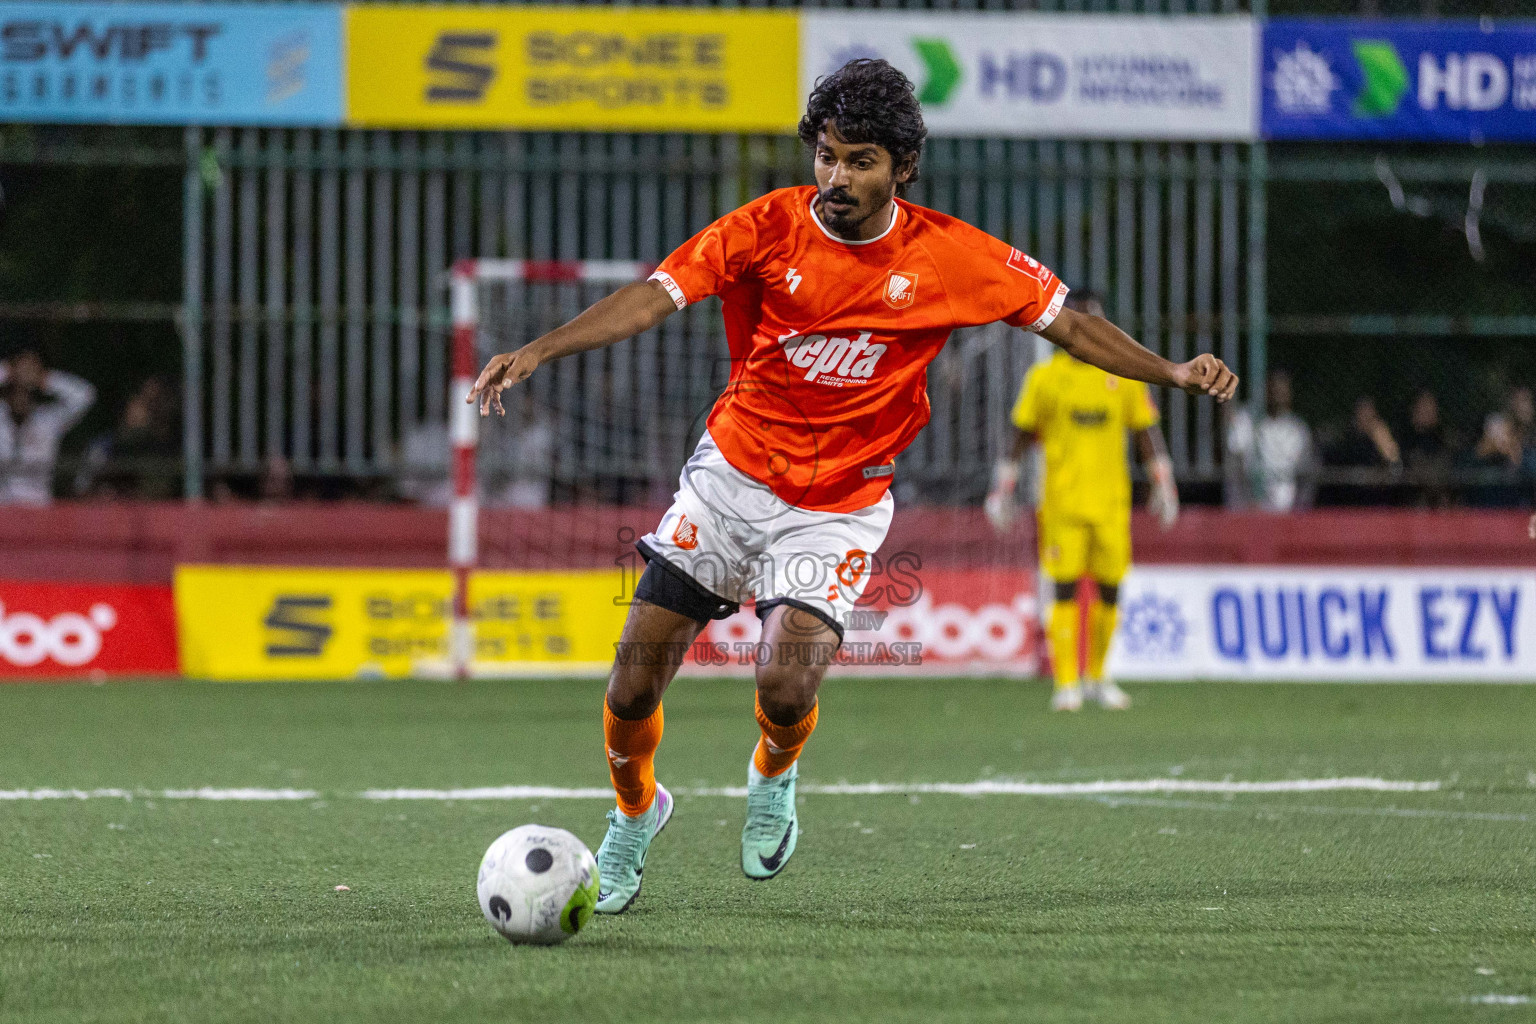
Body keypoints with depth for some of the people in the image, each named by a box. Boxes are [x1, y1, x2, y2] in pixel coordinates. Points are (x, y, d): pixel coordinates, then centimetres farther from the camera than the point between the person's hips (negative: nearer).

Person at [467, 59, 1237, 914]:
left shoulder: (950, 256, -10)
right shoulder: (770, 227, -11)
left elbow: (1065, 321, 0)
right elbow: (655, 298, -16)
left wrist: (1172, 373, -10)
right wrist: (537, 352, -28)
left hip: (839, 507, -1)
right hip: (732, 478, 1)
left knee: (787, 690, -22)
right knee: (635, 681, -4)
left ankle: (775, 776, 16)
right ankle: (634, 817, 28)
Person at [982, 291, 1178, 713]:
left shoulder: (1124, 376, 8)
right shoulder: (1044, 377, 3)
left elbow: (1146, 433, 14)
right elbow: (1021, 436, 9)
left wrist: (1163, 484, 9)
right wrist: (1003, 487, 7)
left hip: (1111, 502, 2)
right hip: (1062, 500, -2)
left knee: (1109, 590, 5)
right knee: (1065, 590, -7)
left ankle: (1097, 677, 20)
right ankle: (1066, 683, -5)